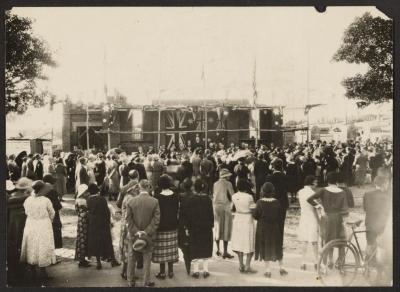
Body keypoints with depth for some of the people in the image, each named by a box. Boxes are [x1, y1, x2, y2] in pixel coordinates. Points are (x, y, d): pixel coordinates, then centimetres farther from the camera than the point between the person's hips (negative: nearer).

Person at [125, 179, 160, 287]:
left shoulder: (131, 201, -9)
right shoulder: (154, 202, -11)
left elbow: (128, 219, -9)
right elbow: (156, 220, -12)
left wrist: (136, 232, -6)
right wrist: (147, 232, -9)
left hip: (133, 235, 1)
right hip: (148, 236, -1)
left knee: (131, 259, 15)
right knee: (147, 258, 12)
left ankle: (131, 282, 24)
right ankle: (147, 282, 18)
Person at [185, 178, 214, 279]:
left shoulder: (191, 200, -11)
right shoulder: (208, 199, -6)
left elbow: (188, 215, -8)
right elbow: (211, 214, -2)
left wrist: (187, 226, 0)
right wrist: (211, 225, 8)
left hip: (194, 227, -2)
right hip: (206, 228, 2)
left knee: (195, 249, 7)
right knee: (206, 248, 11)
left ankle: (196, 270, 8)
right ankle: (205, 270, 13)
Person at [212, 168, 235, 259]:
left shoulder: (215, 184, 7)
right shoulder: (228, 184, -8)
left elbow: (214, 195, 8)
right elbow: (233, 195, -8)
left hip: (216, 206, 5)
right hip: (225, 206, -5)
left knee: (217, 227, 16)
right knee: (226, 229, 1)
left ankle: (218, 249, 22)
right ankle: (225, 252, 3)